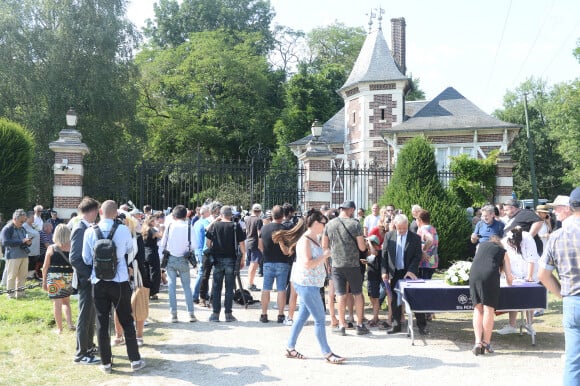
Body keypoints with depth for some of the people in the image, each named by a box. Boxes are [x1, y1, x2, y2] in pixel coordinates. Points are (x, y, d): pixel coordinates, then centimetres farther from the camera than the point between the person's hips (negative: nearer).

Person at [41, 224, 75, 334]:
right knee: (66, 302, 20)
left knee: (57, 303, 6)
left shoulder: (51, 248, -5)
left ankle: (59, 328, 12)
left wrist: (44, 281, 6)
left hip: (54, 278, -2)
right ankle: (70, 324, 7)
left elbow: (45, 267, -2)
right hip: (69, 278, 2)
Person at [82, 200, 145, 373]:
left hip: (98, 282, 1)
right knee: (126, 321, 10)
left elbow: (86, 259, 2)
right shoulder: (123, 230, -9)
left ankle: (106, 363, 16)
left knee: (102, 323, 9)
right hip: (120, 281, -1)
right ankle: (135, 360, 15)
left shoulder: (90, 232, -6)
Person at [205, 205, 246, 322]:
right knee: (229, 288, 5)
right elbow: (241, 244, -5)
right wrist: (242, 259, 5)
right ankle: (228, 314, 7)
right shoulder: (235, 227, -5)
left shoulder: (214, 225, -1)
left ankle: (215, 313, 10)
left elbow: (208, 242, 1)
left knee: (216, 287, 8)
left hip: (217, 260, 1)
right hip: (231, 260, -1)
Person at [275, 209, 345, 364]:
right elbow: (307, 263, -25)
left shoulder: (314, 238, 12)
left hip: (311, 284, 10)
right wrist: (325, 255, -16)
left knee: (303, 316, 14)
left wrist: (325, 254, 8)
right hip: (306, 283, -10)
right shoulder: (305, 240, -17)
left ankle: (290, 348, 22)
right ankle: (327, 353, 4)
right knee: (320, 319, -4)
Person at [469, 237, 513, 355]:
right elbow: (509, 276, 19)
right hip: (490, 275, -2)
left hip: (474, 274, 3)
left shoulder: (481, 245, 30)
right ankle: (486, 343, 1)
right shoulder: (502, 251, 23)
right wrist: (510, 283, 42)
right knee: (489, 309, 2)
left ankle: (478, 342, -4)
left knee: (477, 309, 6)